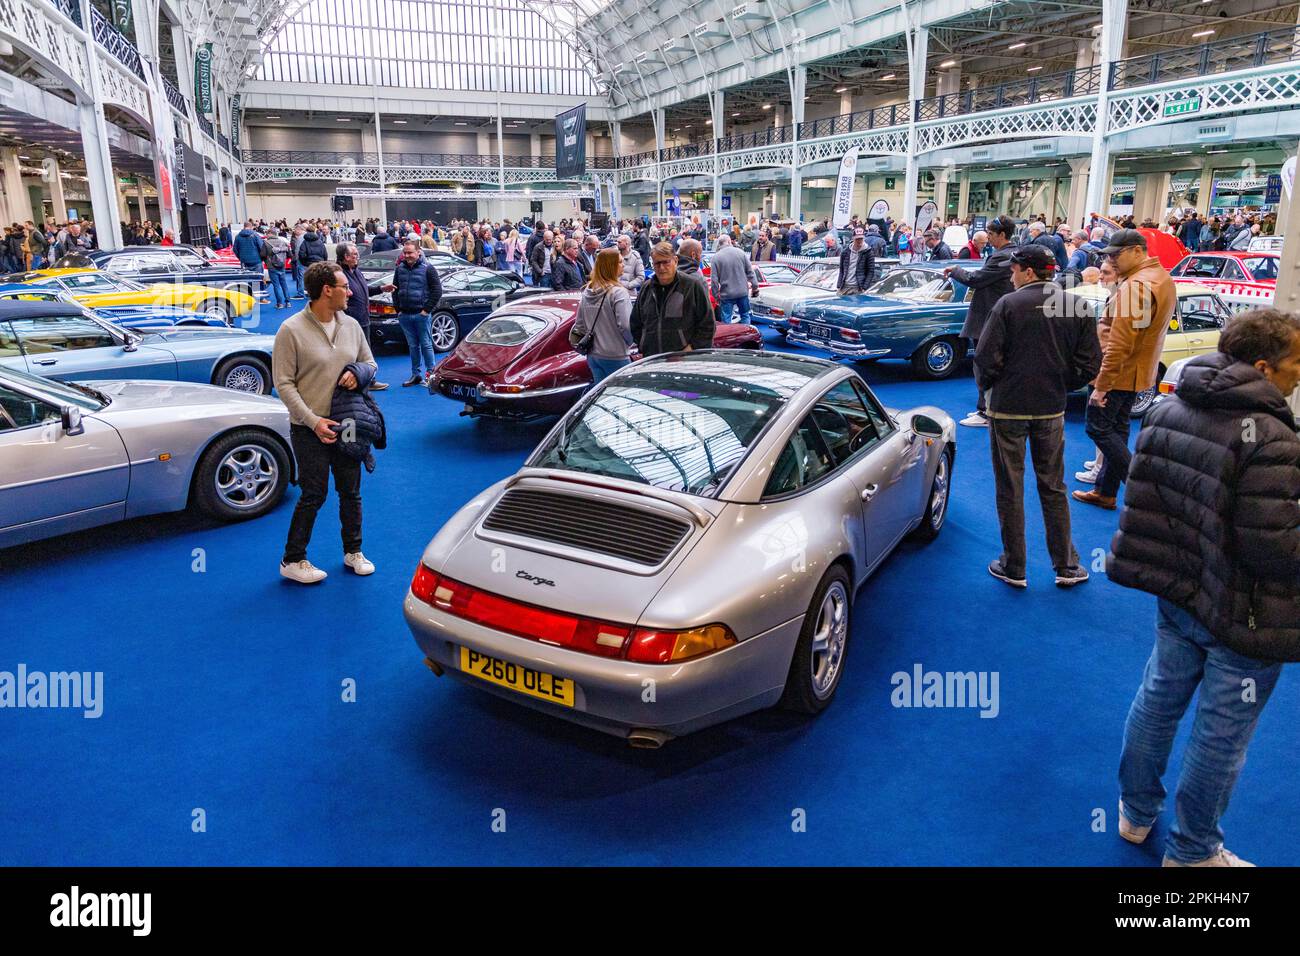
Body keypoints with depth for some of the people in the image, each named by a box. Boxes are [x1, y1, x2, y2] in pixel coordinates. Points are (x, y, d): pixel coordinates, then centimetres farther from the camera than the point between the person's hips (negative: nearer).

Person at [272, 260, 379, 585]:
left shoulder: (351, 326, 4)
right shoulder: (291, 330, -12)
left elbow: (370, 363, 16)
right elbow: (284, 384, -12)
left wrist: (358, 372, -9)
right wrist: (313, 420, -19)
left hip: (346, 425, 5)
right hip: (310, 430, -5)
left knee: (351, 491, 12)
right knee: (314, 495, 0)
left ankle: (353, 552, 29)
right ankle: (292, 561, 17)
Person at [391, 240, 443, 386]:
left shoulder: (427, 268, -4)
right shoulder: (400, 269, 10)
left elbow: (437, 290, -7)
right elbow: (395, 290, 17)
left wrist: (427, 309, -10)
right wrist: (398, 309, 7)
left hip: (421, 314, -4)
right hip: (404, 315, 5)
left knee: (426, 344, 0)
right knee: (412, 345, 10)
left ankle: (430, 373, 10)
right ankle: (415, 375, 17)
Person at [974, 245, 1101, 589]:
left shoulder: (1009, 304, -12)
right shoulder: (1078, 307, 1)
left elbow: (986, 358, -15)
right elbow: (1090, 363, 2)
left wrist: (987, 386, 4)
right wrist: (1061, 386, 16)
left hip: (1008, 408, -4)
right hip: (1052, 409, 4)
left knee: (1010, 489, 7)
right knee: (1053, 488, 16)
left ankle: (1013, 569, 14)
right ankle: (1066, 566, 21)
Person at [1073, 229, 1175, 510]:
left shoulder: (1136, 285, -22)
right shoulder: (1163, 278, 11)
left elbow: (1120, 343, -26)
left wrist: (1101, 384, -23)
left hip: (1120, 371, -10)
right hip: (1139, 371, 10)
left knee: (1097, 426, -1)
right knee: (1116, 428, 15)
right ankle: (1105, 491, 22)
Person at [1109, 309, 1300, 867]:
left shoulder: (1167, 411, -1)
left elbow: (1144, 497, 7)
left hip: (1176, 594, 7)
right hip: (1241, 617, -7)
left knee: (1158, 700, 22)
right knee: (1220, 738, 10)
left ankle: (1137, 813, 40)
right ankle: (1191, 851, 29)